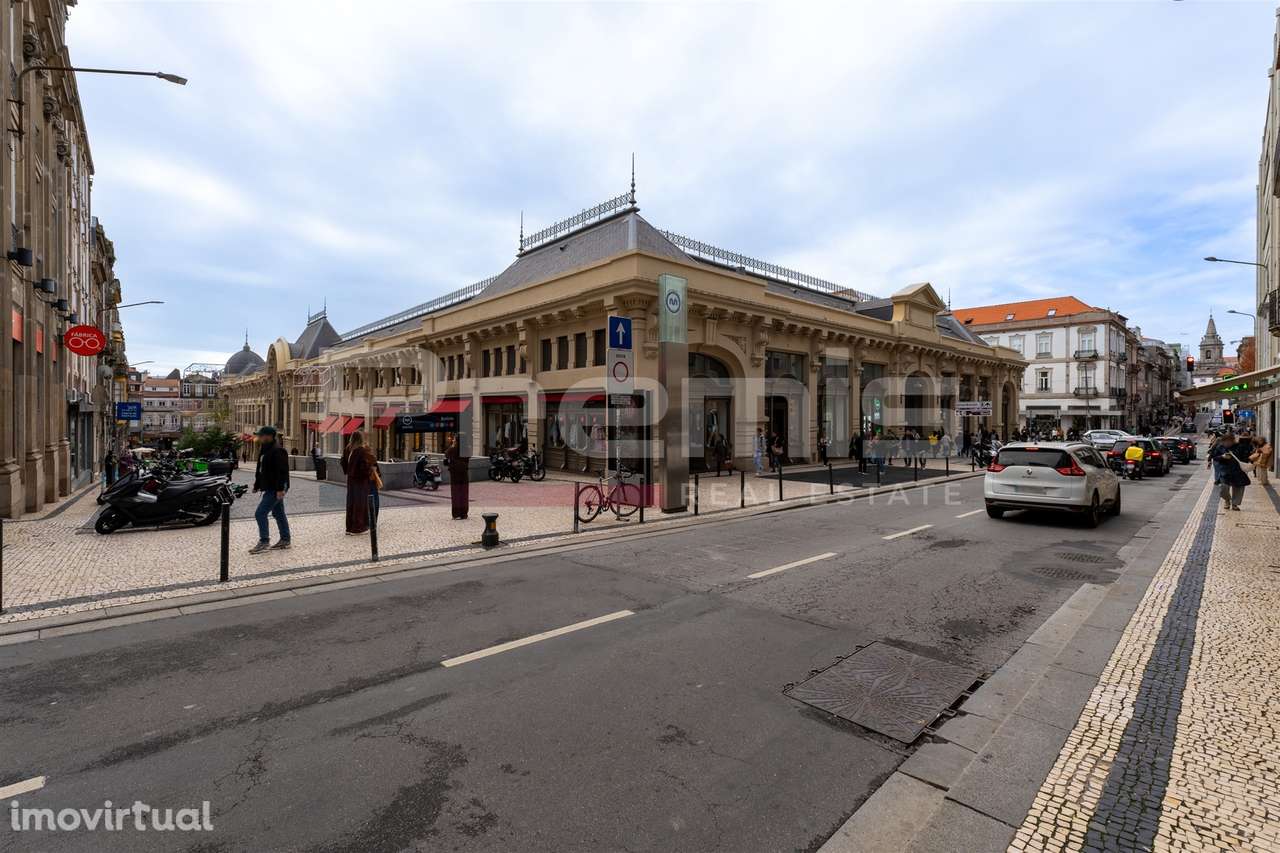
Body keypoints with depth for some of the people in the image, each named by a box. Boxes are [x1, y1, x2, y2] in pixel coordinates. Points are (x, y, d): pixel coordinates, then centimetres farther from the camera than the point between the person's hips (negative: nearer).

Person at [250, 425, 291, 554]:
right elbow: (260, 470, 22)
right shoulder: (264, 449, 15)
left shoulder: (278, 451, -18)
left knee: (260, 513, -11)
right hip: (270, 488, 11)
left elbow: (282, 471, -24)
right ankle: (285, 540, 22)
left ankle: (264, 541, -4)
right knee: (278, 513, 14)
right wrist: (257, 485, 20)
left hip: (275, 489, -11)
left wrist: (280, 489, -28)